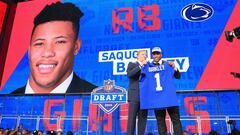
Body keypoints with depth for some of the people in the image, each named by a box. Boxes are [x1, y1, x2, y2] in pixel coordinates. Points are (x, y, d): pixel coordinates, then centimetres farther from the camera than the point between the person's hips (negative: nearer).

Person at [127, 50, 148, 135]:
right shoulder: (132, 64, 8)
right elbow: (129, 74, -14)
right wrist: (140, 65, -14)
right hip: (134, 95, -4)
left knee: (143, 117, 4)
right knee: (132, 117, -4)